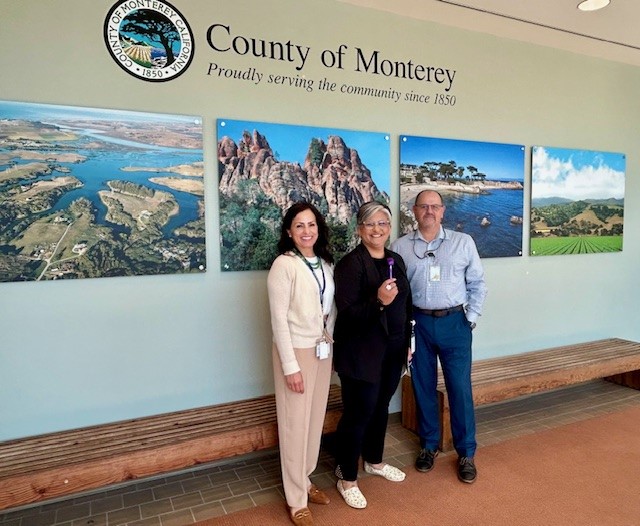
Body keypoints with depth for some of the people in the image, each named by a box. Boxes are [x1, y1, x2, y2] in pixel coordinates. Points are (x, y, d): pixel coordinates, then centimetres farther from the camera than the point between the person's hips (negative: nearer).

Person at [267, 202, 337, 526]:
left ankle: (304, 481, 36)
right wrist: (290, 365, -17)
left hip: (323, 350, 7)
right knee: (295, 424, 4)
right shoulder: (284, 265, -15)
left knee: (316, 419, 16)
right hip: (297, 351, -7)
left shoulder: (325, 262, 6)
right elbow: (279, 319, -17)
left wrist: (332, 345, 10)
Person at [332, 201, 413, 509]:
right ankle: (347, 479, 22)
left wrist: (408, 342, 14)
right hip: (362, 353, -7)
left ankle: (374, 461, 42)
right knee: (358, 413, 3)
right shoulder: (350, 264, -15)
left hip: (393, 350, 7)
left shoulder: (396, 260, 8)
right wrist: (378, 301, -34)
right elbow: (346, 313, -21)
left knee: (381, 407, 20)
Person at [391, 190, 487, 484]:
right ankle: (428, 445, 31)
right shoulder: (401, 246, 1)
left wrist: (471, 319, -1)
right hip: (418, 323, 1)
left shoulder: (463, 242, 1)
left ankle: (466, 453, 22)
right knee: (423, 386, 12)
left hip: (454, 322, 0)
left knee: (460, 388, 4)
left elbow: (477, 285, 5)